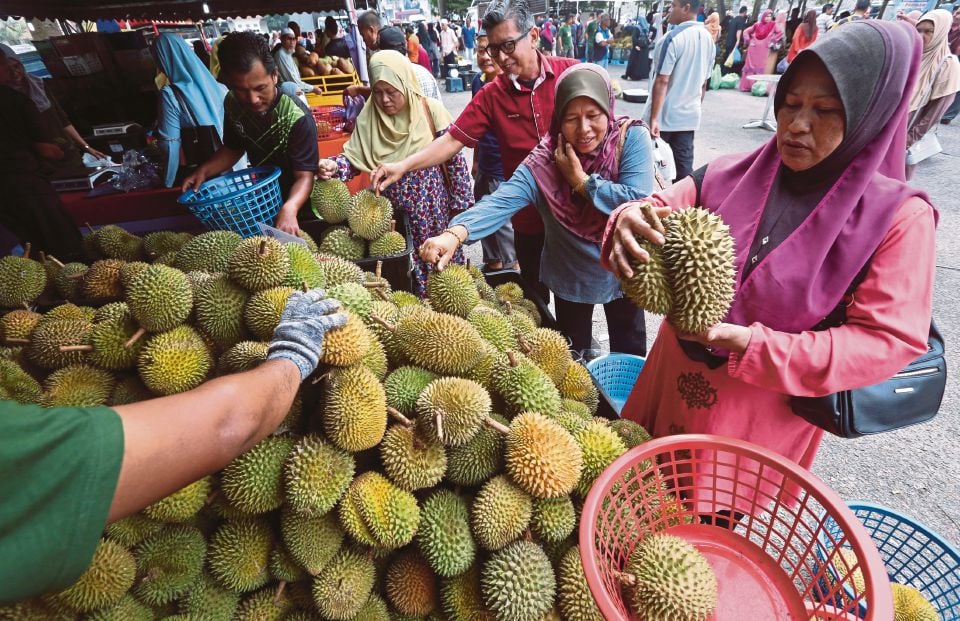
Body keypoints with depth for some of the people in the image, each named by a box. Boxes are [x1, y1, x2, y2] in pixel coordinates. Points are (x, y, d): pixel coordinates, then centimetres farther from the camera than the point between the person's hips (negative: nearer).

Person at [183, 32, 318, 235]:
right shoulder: (232, 104, -8)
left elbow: (304, 176, -29)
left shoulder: (298, 118, -26)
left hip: (294, 198, -4)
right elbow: (233, 148, 9)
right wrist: (204, 170, -7)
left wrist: (289, 209, -48)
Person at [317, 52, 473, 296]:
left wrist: (461, 204, -4)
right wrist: (333, 166, -22)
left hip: (433, 208, -1)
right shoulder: (368, 117, -3)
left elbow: (454, 159, -5)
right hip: (391, 211, 2)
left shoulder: (431, 110, -8)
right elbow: (354, 157, 0)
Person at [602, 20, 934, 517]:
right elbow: (658, 209, -7)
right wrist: (628, 221, -33)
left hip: (762, 423, -2)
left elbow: (889, 341, -15)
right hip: (673, 383, 3)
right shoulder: (731, 175, -4)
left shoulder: (898, 216, -12)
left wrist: (755, 345, -28)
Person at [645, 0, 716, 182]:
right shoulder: (708, 38, 8)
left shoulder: (673, 38, -14)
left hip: (664, 115, -6)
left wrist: (653, 118, -20)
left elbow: (662, 81, -19)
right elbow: (704, 82, 14)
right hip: (690, 115, 6)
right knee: (684, 163, 7)